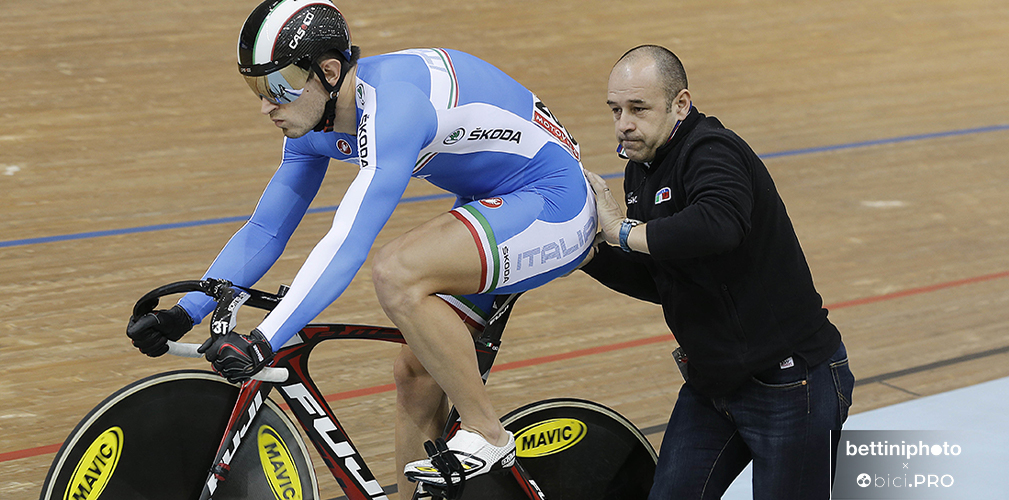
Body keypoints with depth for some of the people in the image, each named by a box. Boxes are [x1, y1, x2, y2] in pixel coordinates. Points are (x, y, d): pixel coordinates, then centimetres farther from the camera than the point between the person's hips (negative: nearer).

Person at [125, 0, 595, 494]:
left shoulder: (392, 104, -31)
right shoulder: (315, 120, -3)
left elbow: (348, 245, -40)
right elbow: (265, 231, 5)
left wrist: (263, 341, -43)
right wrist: (183, 314, -4)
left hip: (552, 200, -9)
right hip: (493, 204, 9)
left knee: (395, 272, -29)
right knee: (415, 376, 5)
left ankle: (485, 434, -14)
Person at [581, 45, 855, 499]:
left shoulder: (712, 151, -22)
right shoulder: (642, 170, 7)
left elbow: (718, 224, -45)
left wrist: (623, 231, -32)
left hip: (791, 386, -8)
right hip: (711, 384, 8)